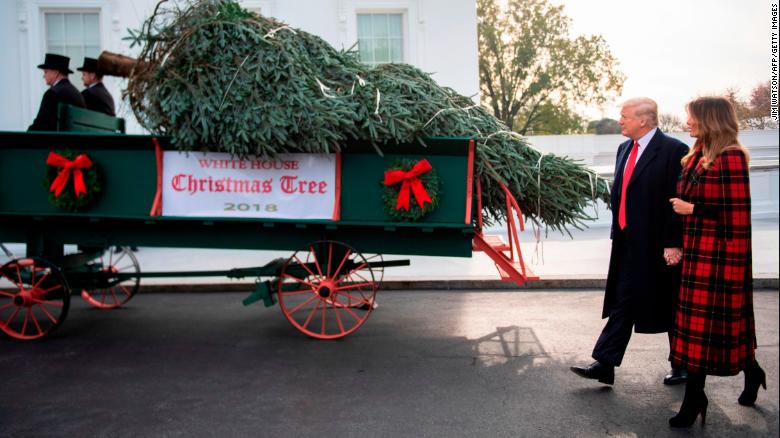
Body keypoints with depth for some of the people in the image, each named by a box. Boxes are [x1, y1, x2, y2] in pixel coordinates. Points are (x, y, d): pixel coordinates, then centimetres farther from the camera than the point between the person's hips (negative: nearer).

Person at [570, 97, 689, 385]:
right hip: (628, 243, 7)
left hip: (658, 245, -7)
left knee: (671, 308, 10)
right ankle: (604, 365, 9)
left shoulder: (673, 151, -13)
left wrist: (673, 243, -17)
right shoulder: (625, 149, 11)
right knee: (622, 303, 7)